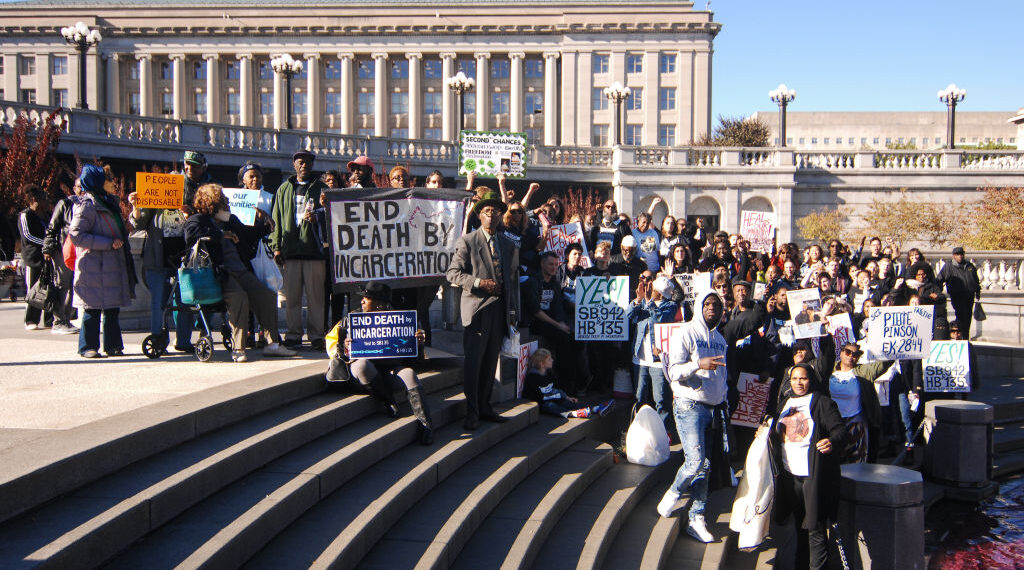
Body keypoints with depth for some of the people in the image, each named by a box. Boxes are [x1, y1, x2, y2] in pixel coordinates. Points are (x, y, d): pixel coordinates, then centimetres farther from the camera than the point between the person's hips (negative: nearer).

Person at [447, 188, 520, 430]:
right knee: (473, 362, -6)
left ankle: (484, 407, 18)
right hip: (477, 309, -5)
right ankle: (472, 413, -1)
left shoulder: (509, 245, 15)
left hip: (500, 310, 5)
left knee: (490, 362, 9)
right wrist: (479, 283, -18)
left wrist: (514, 311, 12)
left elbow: (514, 280, 18)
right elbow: (453, 274, -5)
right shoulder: (467, 241, 0)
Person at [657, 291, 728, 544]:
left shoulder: (720, 339, 16)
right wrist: (699, 364, -27)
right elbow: (673, 371, -13)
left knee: (705, 465, 5)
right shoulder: (687, 333, -5)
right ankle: (673, 493, 11)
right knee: (696, 461, -18)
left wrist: (723, 398, 17)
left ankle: (696, 520, 12)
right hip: (689, 405, -6)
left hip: (712, 407, 6)